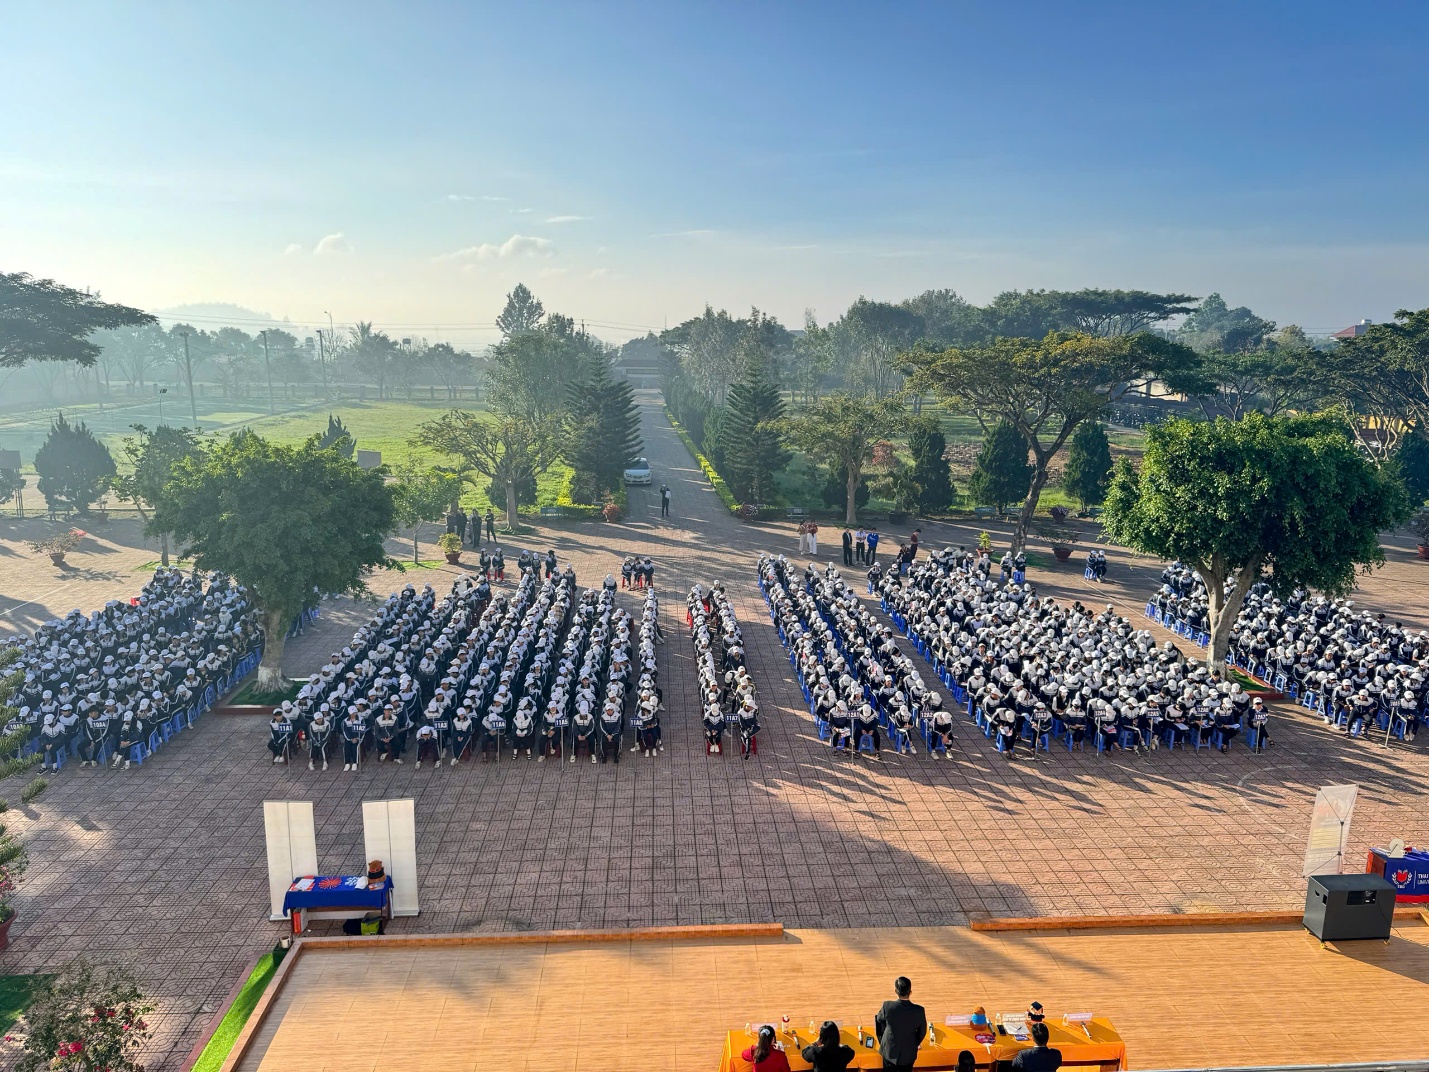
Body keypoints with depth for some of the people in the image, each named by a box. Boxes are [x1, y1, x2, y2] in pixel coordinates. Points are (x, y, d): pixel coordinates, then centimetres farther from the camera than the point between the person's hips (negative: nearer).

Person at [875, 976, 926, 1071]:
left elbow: (879, 1019, -2)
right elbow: (922, 1031, -5)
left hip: (890, 1051, 0)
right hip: (909, 1053, 0)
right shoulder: (919, 1011, -23)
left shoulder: (887, 1006, -24)